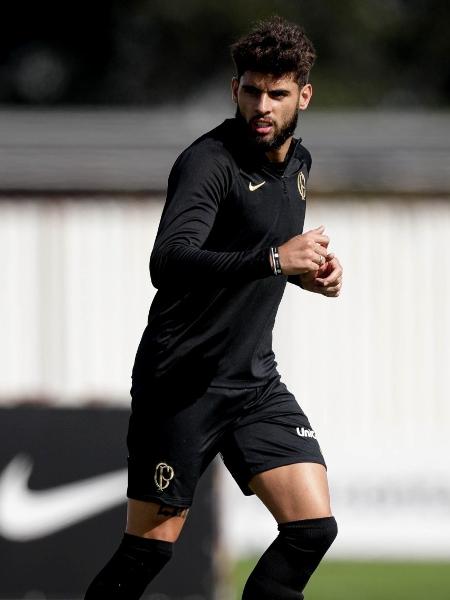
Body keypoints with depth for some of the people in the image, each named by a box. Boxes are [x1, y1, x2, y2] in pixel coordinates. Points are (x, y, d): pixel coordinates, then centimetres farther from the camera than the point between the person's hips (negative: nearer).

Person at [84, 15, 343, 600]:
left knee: (313, 527, -5)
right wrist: (273, 259, -44)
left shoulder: (297, 162, 9)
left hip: (255, 378, 7)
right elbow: (168, 262, -35)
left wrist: (309, 271, 8)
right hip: (182, 383, -7)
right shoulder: (210, 162, -18)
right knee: (150, 547, -1)